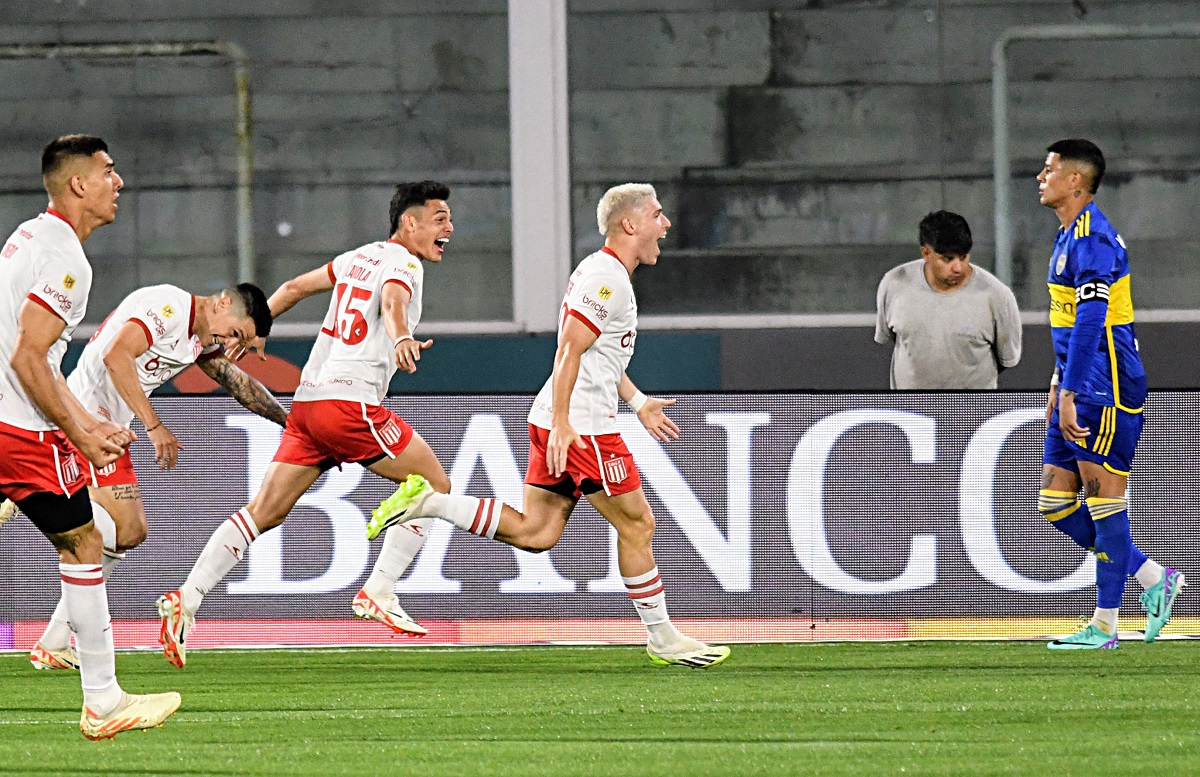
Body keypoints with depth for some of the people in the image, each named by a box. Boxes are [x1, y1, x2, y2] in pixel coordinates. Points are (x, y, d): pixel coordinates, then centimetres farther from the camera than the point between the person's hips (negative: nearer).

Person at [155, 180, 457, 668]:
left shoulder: (359, 258, 22)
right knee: (434, 485, 4)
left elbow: (295, 287, 30)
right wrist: (400, 337, -49)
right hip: (350, 402, -8)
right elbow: (392, 299, -28)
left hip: (308, 400, 8)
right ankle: (378, 593, 0)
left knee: (266, 511, 5)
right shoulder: (404, 262, -4)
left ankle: (186, 598, -7)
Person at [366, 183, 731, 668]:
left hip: (561, 425, 10)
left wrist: (638, 402, 30)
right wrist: (562, 423, -24)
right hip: (581, 426, -10)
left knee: (534, 532, 6)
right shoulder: (606, 278, -13)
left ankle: (428, 501, 2)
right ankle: (662, 638, 6)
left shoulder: (607, 274, 19)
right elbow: (569, 351, -20)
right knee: (637, 524, -1)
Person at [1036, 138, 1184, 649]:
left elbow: (1090, 319, -22)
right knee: (1055, 503, 8)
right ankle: (1152, 577, 15)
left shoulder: (1093, 238, -16)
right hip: (1079, 392, 10)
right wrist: (1058, 382, 26)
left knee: (1103, 501, -5)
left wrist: (1069, 393, -25)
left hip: (1105, 394, -10)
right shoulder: (1070, 236, 17)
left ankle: (1104, 626, 0)